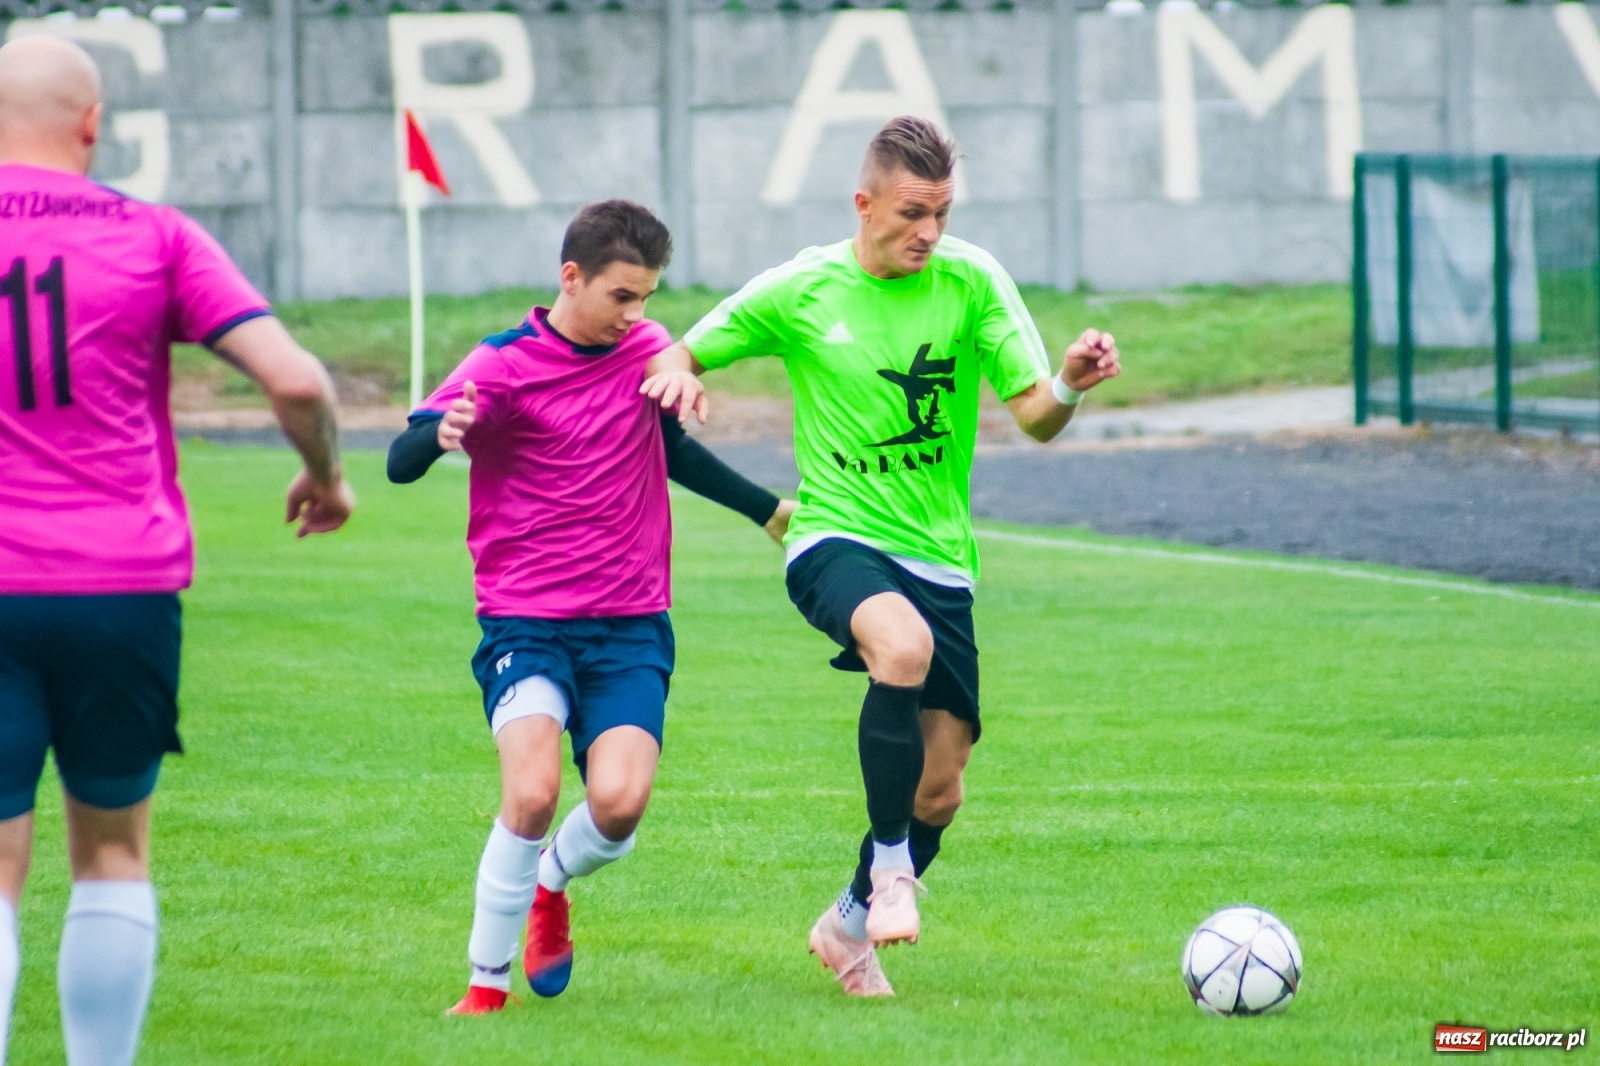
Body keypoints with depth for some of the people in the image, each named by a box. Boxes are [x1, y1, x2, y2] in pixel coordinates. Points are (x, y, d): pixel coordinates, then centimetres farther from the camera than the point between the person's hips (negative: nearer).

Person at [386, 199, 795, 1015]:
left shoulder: (648, 349, 7)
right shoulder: (506, 366, -8)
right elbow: (400, 462, -16)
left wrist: (771, 511, 34)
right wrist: (441, 432, -39)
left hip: (632, 626, 4)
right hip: (526, 622, -3)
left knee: (619, 802, -17)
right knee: (532, 791, -25)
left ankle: (551, 884, 19)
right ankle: (487, 978, -7)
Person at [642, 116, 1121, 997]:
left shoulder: (972, 282, -2)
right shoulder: (800, 292, -2)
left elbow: (1034, 418, -6)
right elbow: (686, 353, 9)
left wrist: (1070, 385, -28)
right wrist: (678, 373, -14)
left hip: (940, 558, 3)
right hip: (837, 540, -3)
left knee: (940, 791, 5)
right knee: (903, 642, -37)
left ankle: (850, 924, 33)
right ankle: (891, 865, -21)